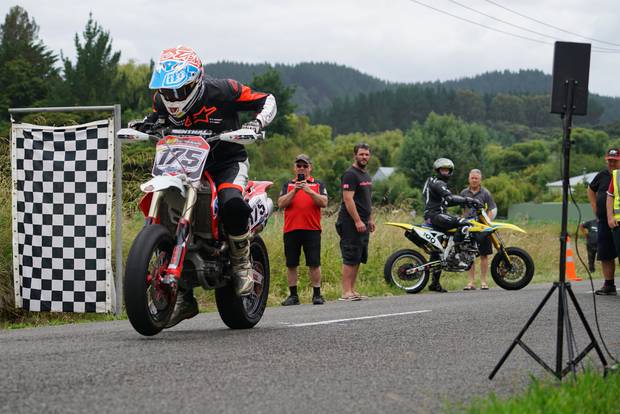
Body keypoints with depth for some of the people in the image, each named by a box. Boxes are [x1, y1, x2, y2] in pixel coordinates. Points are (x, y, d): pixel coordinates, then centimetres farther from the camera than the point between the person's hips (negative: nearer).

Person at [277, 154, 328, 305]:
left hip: (312, 229, -2)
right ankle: (293, 295, 12)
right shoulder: (288, 185, 14)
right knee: (291, 264, 5)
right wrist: (294, 191, -12)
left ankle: (317, 294, 2)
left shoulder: (318, 185, 11)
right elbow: (281, 204, 0)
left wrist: (310, 191, -16)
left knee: (314, 263, -4)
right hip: (291, 229, 2)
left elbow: (324, 202, -5)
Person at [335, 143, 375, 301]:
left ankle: (352, 290, 13)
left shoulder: (366, 175, 20)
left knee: (358, 258, 9)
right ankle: (346, 292, -12)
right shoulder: (350, 174, -11)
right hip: (351, 223, -10)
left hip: (362, 224, 10)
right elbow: (348, 199, -19)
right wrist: (357, 221, -22)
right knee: (350, 258, -11)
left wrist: (370, 219, 22)